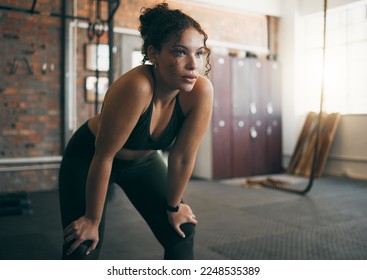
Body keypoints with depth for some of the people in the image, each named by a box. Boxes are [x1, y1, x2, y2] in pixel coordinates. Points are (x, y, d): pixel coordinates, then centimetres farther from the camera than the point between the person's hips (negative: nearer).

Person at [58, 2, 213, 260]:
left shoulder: (201, 91, -27)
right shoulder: (136, 88, -39)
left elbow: (183, 158, -16)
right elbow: (104, 157, -29)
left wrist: (174, 206, -3)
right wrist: (92, 220, -18)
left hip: (143, 160, 5)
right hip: (88, 158, -4)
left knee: (181, 232, 0)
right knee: (83, 247, -8)